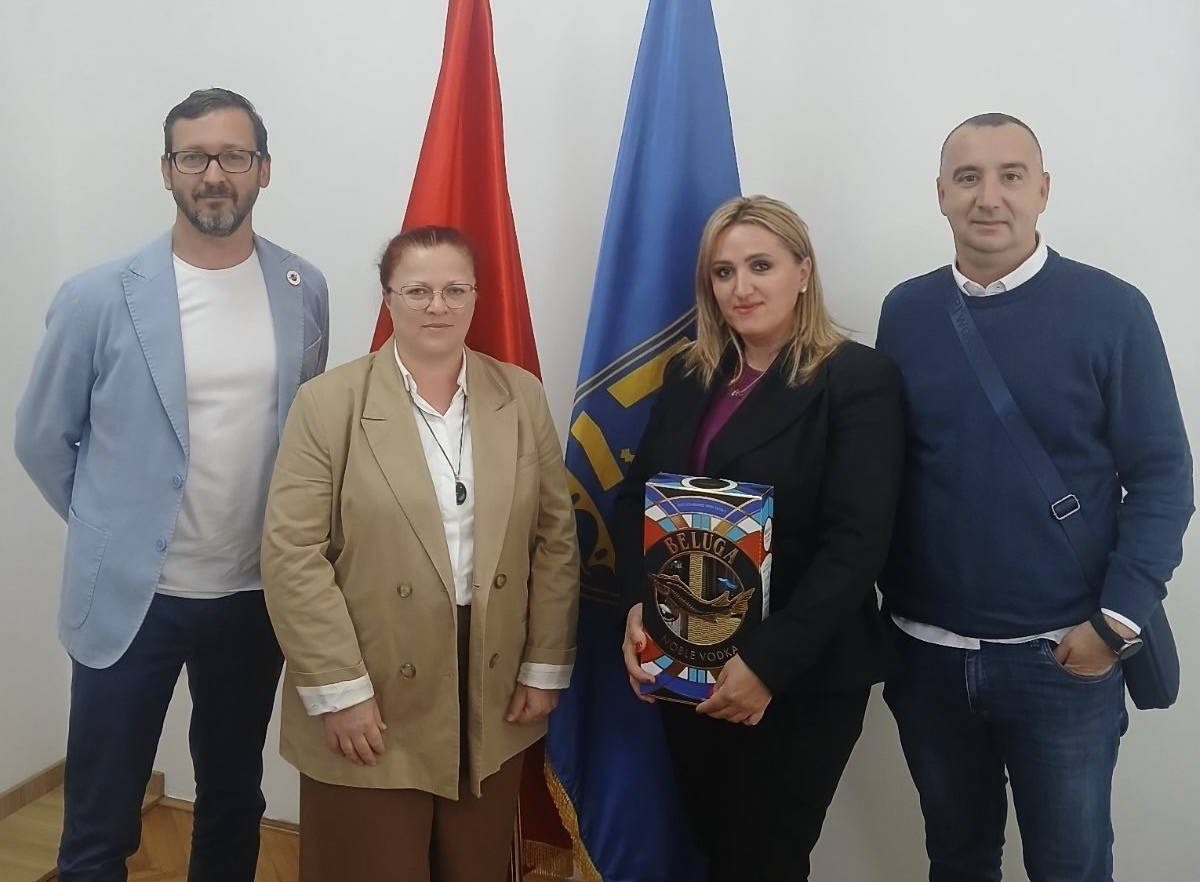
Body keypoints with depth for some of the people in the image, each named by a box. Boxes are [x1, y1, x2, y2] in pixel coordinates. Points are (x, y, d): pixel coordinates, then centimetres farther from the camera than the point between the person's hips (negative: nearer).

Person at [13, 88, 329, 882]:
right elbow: (43, 438, 2)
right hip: (131, 595, -2)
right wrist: (113, 529, 6)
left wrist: (287, 538, 9)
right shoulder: (100, 298, -10)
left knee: (234, 804, 19)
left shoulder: (304, 290, -1)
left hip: (257, 593, 3)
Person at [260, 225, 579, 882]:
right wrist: (339, 690, -13)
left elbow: (557, 540, 6)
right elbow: (292, 556, -10)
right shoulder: (328, 403, -7)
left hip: (496, 696, 3)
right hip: (374, 704, -3)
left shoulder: (522, 397, 4)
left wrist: (546, 666, 3)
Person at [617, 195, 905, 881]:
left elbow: (856, 543, -17)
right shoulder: (690, 374, 8)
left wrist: (769, 663, -22)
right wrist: (638, 606, -10)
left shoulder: (860, 378, -9)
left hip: (805, 678, -5)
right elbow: (636, 496, 7)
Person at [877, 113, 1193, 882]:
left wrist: (1119, 620, -14)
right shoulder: (905, 313, 2)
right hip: (926, 651, 3)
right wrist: (880, 603, 2)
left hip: (1061, 655, -2)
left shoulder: (1112, 311, -8)